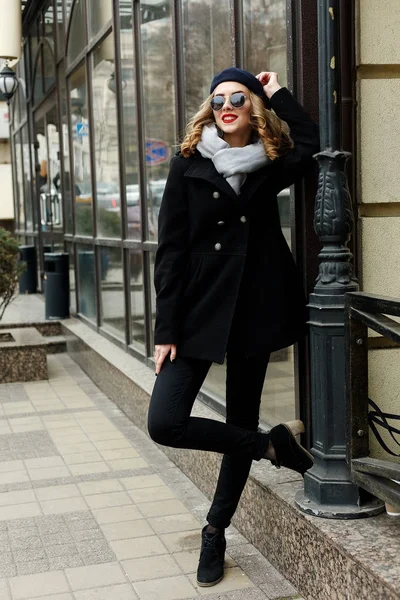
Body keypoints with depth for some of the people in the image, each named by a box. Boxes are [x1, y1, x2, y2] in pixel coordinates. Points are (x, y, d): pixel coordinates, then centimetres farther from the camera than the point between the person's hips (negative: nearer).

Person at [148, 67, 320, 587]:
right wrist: (166, 328, -9)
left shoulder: (270, 163, 5)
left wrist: (277, 94, 0)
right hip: (199, 309, -1)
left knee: (241, 421, 8)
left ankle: (215, 531, 26)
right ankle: (274, 443, 5)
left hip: (255, 307, 1)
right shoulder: (190, 164, 0)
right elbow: (170, 249, -4)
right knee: (164, 422, -13)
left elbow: (312, 146, -15)